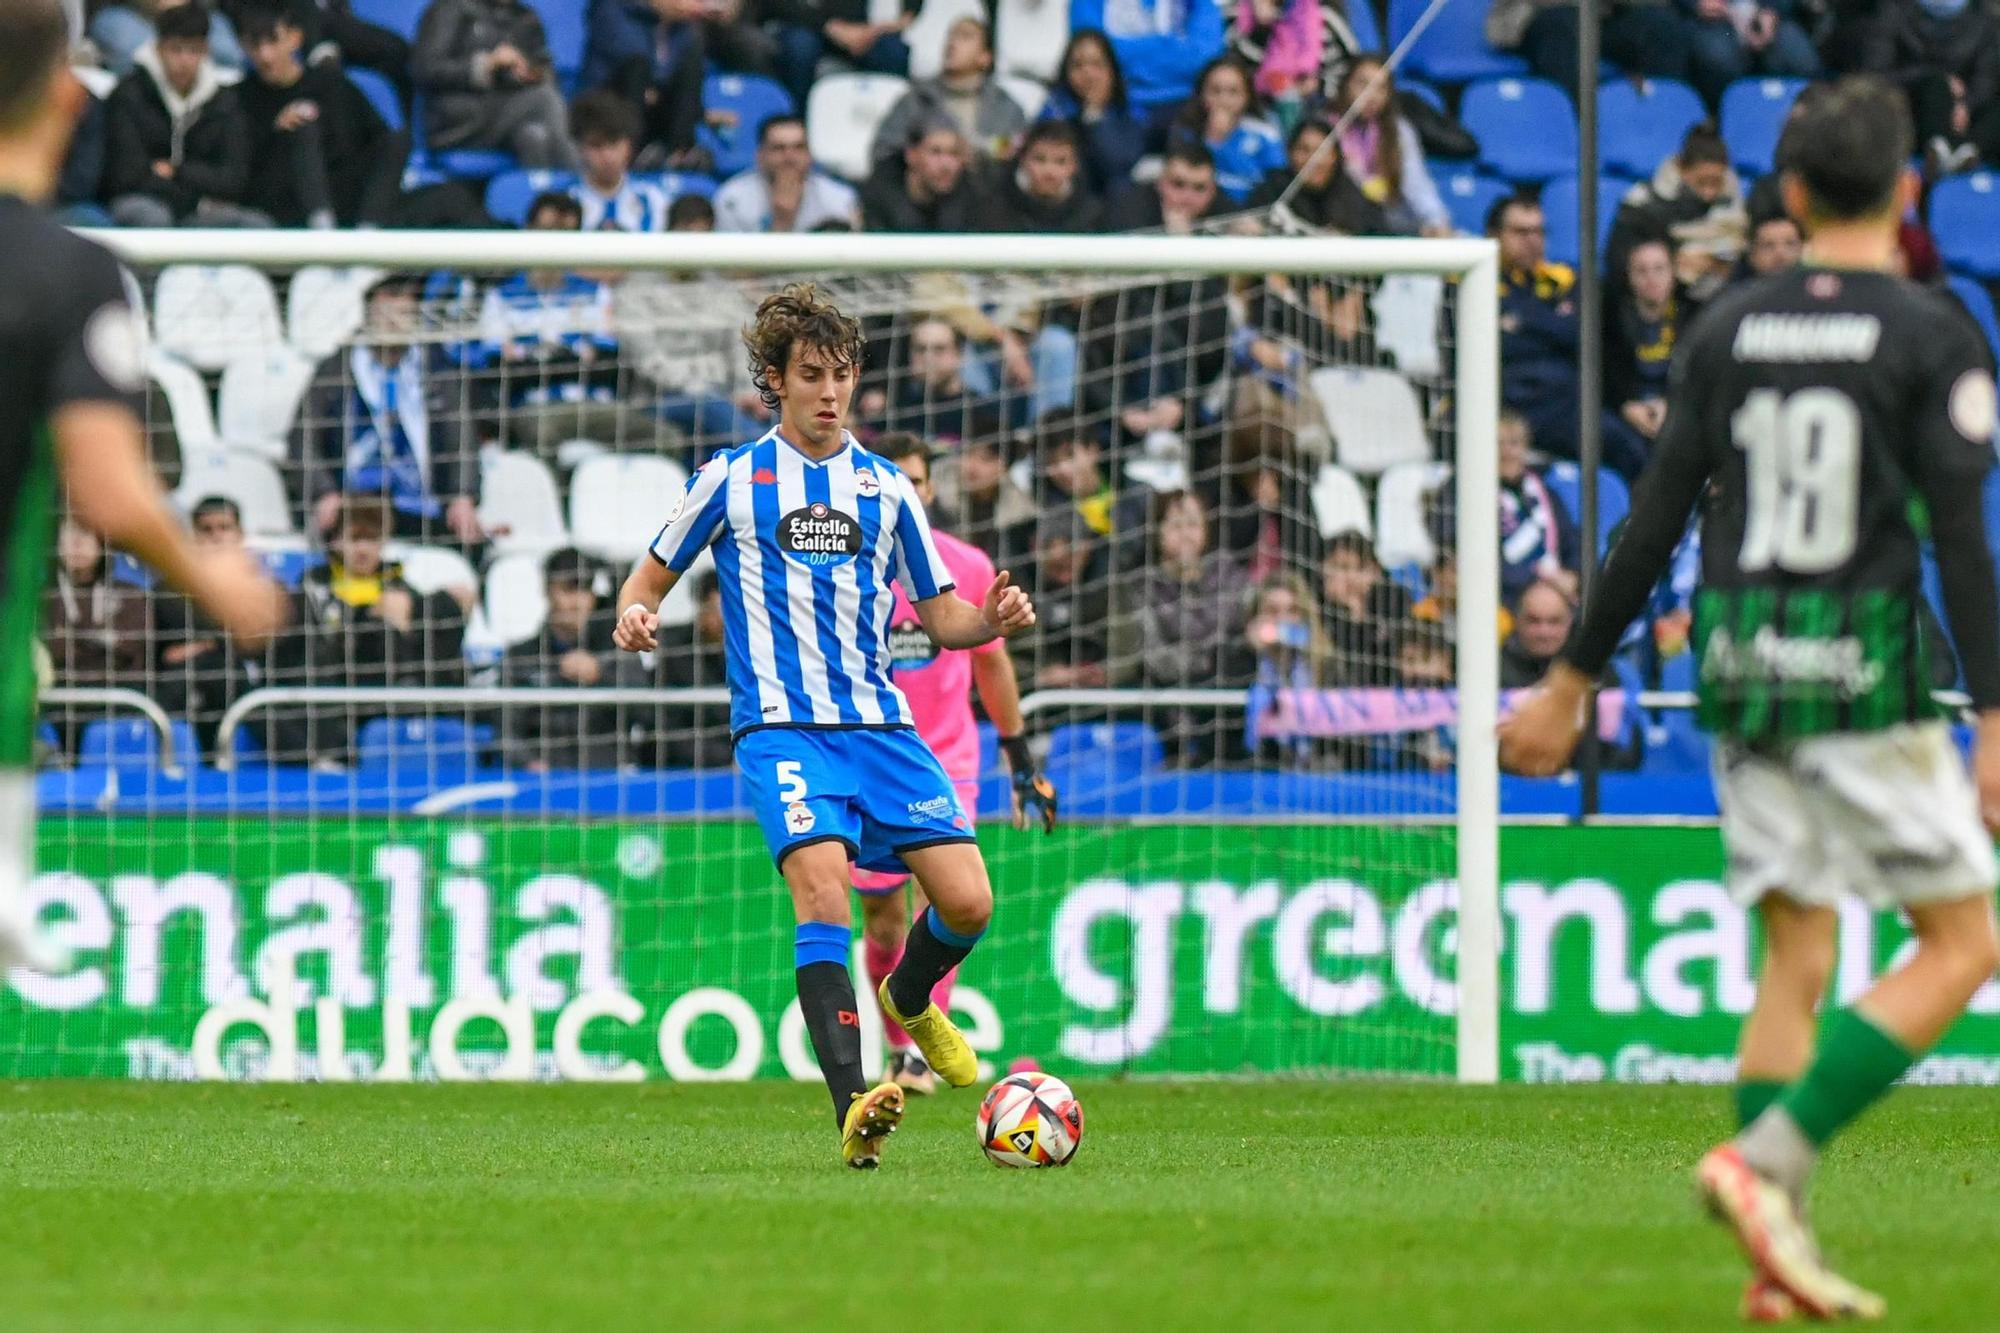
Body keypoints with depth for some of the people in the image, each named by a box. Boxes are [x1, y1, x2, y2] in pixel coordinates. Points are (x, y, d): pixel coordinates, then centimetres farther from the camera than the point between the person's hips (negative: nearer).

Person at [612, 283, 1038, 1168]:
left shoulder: (886, 487, 14)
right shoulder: (732, 479, 6)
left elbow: (940, 617, 16)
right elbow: (653, 574, 13)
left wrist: (993, 620, -7)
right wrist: (634, 618, -11)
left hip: (881, 723, 3)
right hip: (780, 723, -3)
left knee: (968, 900, -9)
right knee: (821, 885, -27)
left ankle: (908, 1003, 27)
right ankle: (852, 1107, -33)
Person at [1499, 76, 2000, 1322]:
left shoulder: (1728, 328, 6)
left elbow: (1656, 517, 7)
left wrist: (1572, 680, 14)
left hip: (1741, 659, 5)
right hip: (1862, 660, -5)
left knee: (1798, 951, 11)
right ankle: (1769, 1158, -13)